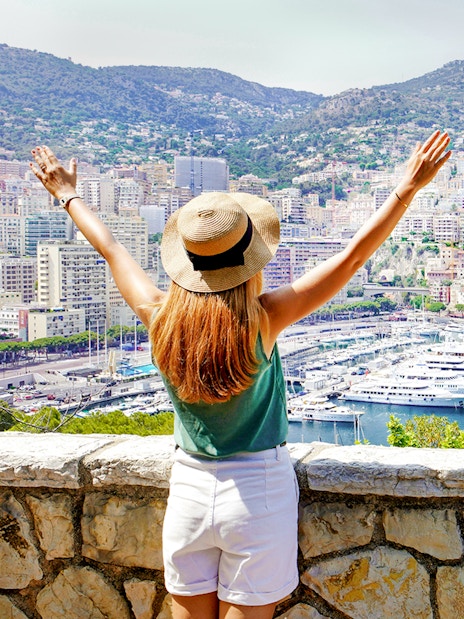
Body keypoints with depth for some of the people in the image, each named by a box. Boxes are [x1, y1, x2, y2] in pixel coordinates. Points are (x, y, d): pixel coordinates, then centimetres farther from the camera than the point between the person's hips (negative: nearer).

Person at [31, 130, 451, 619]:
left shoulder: (161, 319, -10)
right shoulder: (262, 321, -19)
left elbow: (110, 249, 7)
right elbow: (354, 254, -16)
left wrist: (68, 196, 23)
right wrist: (408, 187, -10)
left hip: (188, 491, 3)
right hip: (259, 494, -3)